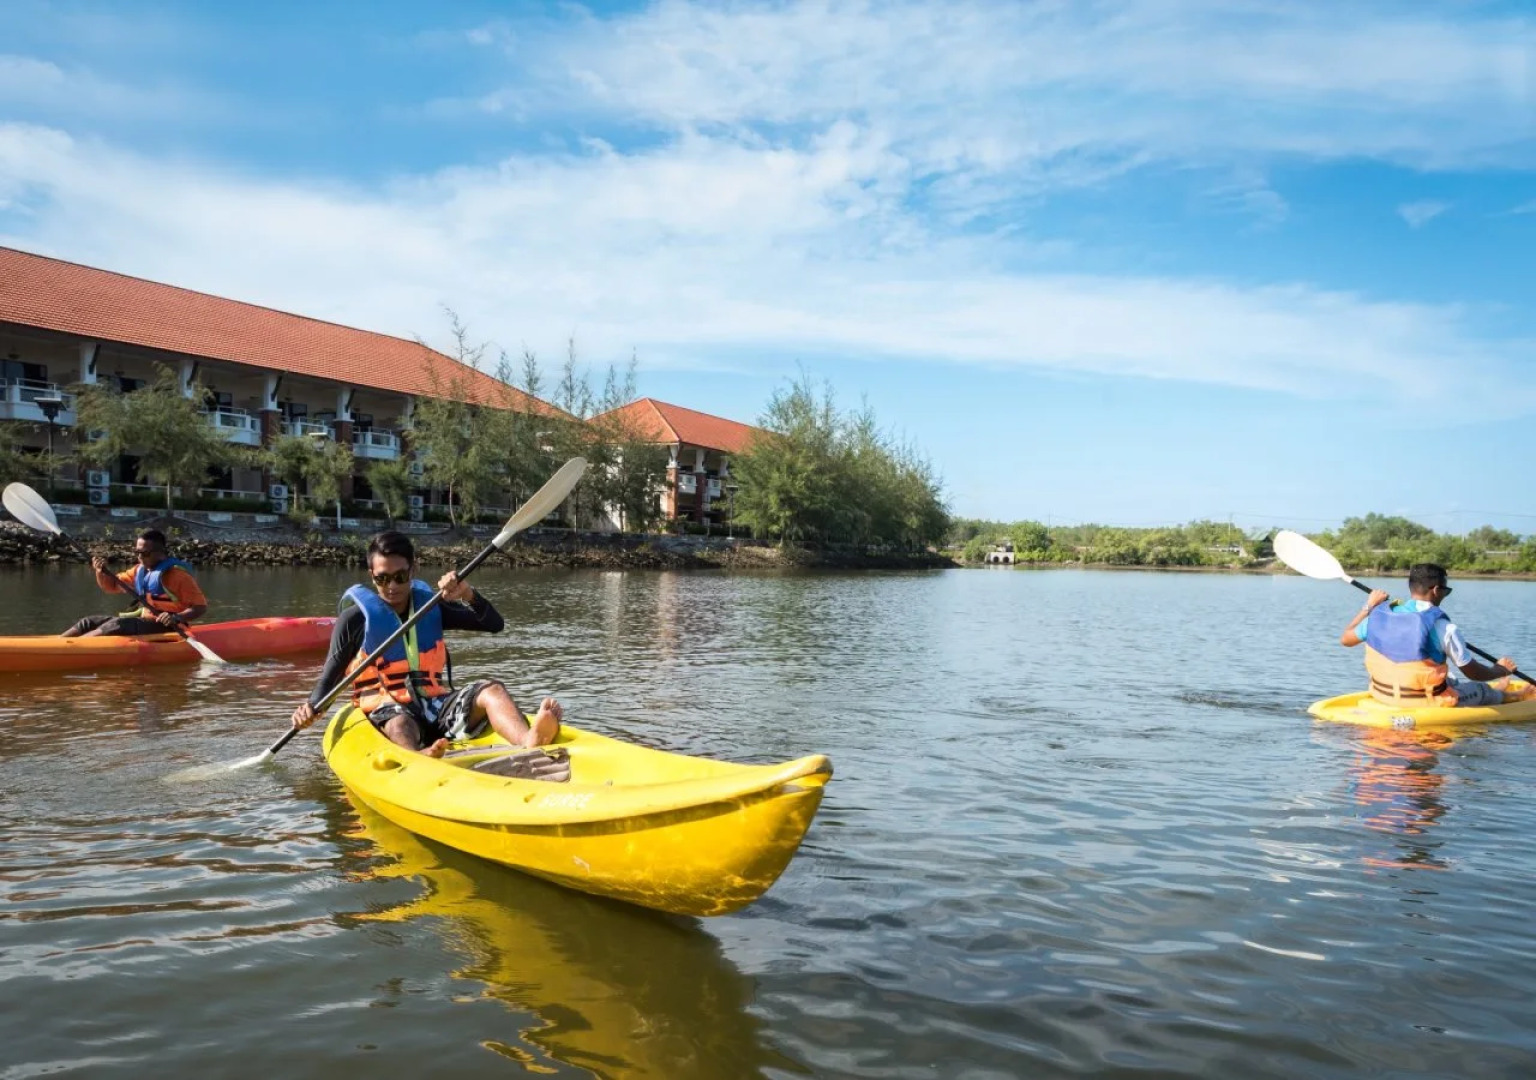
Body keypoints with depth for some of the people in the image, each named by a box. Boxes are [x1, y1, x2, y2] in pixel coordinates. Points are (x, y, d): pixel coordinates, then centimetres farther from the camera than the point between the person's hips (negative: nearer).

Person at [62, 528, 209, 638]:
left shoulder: (176, 574, -13)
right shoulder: (140, 571, 12)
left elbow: (201, 606, -17)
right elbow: (111, 585, 20)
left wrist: (177, 617, -33)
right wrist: (101, 571, -1)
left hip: (164, 627, -9)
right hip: (142, 620, 9)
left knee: (117, 625, -29)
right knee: (89, 622, 4)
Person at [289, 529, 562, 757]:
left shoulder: (429, 606, 13)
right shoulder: (357, 618, 4)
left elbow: (495, 624, 9)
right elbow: (331, 675, 6)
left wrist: (468, 595, -9)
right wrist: (311, 707, -14)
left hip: (438, 706, 3)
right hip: (388, 711, -3)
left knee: (490, 689, -25)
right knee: (399, 723, -38)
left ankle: (529, 741, -58)